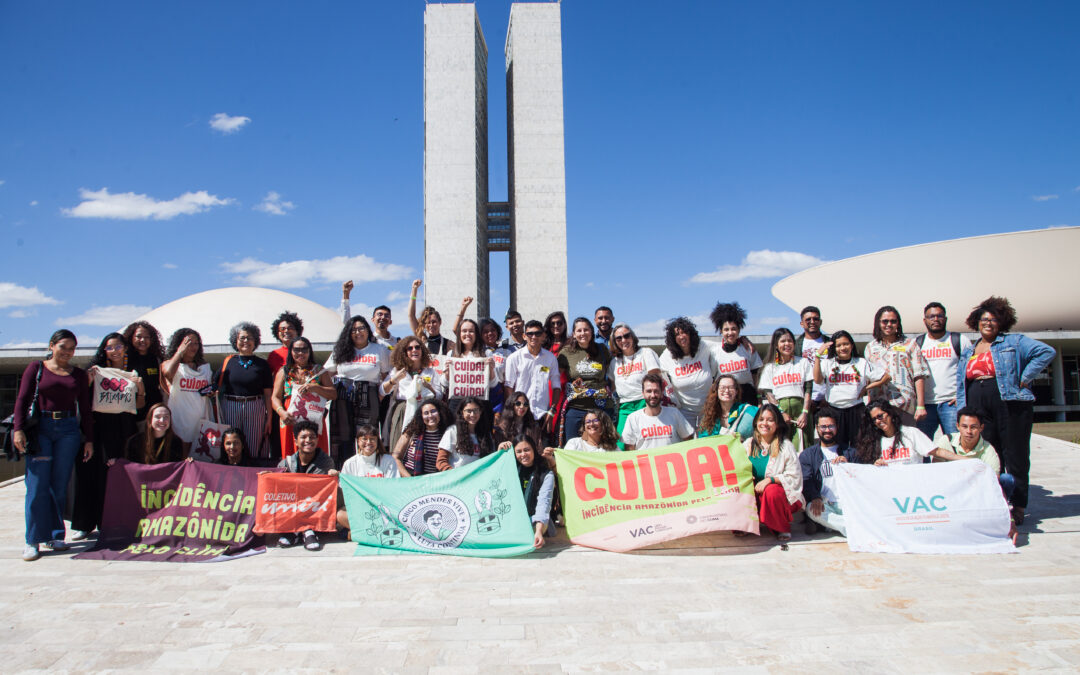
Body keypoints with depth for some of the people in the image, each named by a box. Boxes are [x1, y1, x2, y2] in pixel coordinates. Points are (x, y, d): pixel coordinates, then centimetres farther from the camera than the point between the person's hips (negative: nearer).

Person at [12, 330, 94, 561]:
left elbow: (84, 409, 12)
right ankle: (34, 540, 1)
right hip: (39, 429, -2)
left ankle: (55, 535, 12)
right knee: (37, 485, -5)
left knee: (60, 486, 2)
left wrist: (88, 439, 8)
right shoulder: (36, 368, 7)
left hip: (68, 431, 2)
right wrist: (18, 429, -10)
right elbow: (22, 399, 2)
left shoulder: (79, 374, 12)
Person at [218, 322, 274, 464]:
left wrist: (269, 417, -1)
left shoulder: (262, 364, 5)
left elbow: (268, 394, 4)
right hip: (230, 409, 1)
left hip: (255, 410, -1)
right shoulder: (228, 361, 7)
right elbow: (218, 388, 7)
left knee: (255, 451, 0)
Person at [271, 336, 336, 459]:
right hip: (290, 421, 0)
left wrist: (315, 387, -12)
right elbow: (276, 397, 8)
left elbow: (334, 394, 3)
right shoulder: (284, 372, 14)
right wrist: (282, 412, -11)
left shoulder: (319, 371, 12)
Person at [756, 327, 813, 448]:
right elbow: (768, 393, 5)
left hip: (799, 408, 0)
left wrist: (805, 412, -6)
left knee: (800, 450, -13)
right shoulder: (770, 367, 13)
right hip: (778, 408, 0)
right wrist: (781, 412, -9)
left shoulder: (803, 362, 13)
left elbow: (808, 390, 7)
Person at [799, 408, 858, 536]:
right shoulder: (807, 455, 16)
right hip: (823, 504, -1)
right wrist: (815, 498, -21)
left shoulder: (849, 452, 20)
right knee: (811, 509, -36)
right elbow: (806, 481, 0)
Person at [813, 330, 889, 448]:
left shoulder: (862, 363, 8)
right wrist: (818, 355, -13)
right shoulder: (828, 363, 6)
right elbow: (817, 380, -12)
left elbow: (886, 377, 11)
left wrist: (866, 388, 2)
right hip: (834, 410, 0)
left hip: (856, 410, 1)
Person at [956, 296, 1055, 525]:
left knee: (1015, 456, -1)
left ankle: (1018, 506, 7)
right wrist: (962, 412, 8)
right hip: (979, 407, 4)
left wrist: (1024, 379, -11)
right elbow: (961, 384, 18)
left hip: (1010, 403, -4)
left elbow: (1046, 352, -7)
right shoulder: (968, 352, 18)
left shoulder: (1014, 342, 5)